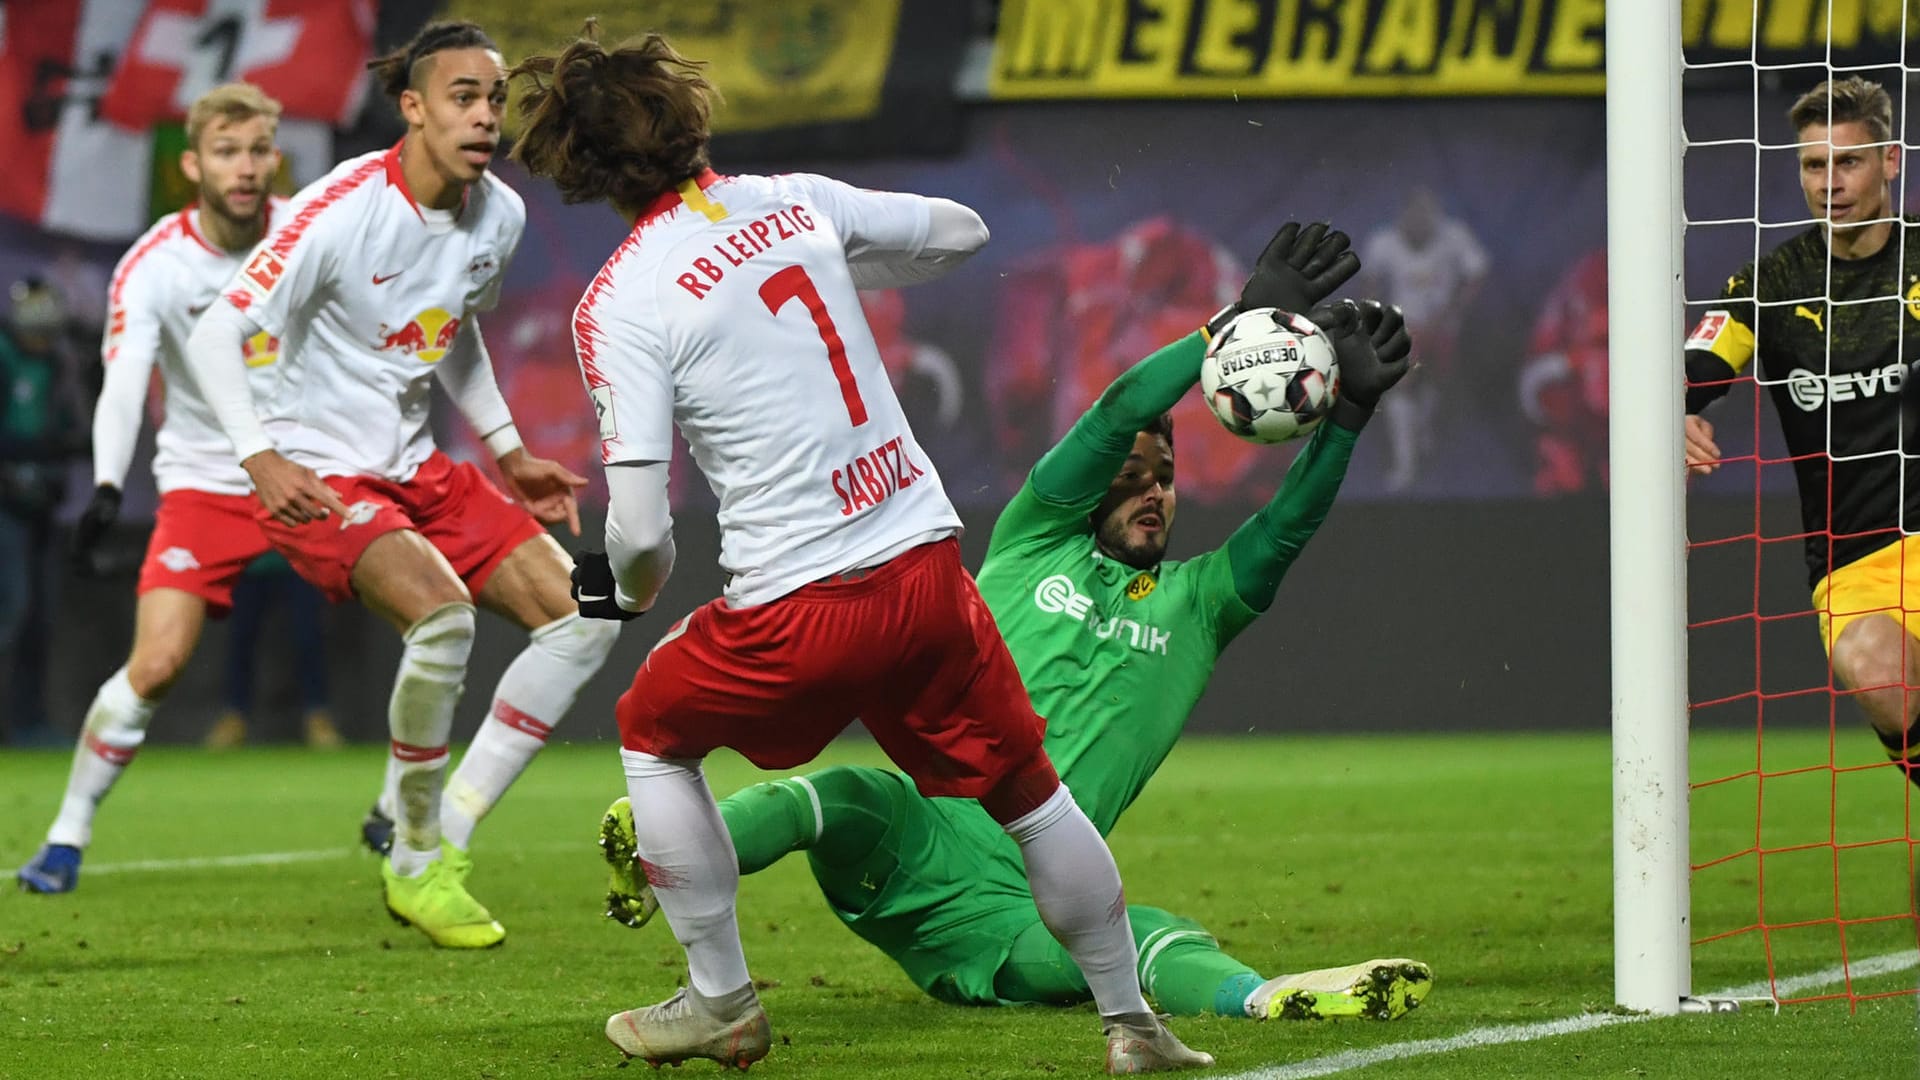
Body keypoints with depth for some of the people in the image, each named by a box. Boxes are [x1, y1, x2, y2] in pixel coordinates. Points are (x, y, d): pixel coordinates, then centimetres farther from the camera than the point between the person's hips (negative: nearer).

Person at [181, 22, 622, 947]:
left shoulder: (499, 216, 1)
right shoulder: (343, 210, -20)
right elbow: (216, 334, -17)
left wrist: (507, 451, 16)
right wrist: (259, 457, -29)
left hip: (417, 469, 8)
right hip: (318, 476, -8)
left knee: (581, 616, -2)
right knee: (441, 611, -33)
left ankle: (447, 839, 2)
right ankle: (414, 864, -12)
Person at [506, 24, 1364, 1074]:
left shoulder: (617, 306, -8)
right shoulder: (794, 202, 5)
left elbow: (641, 533, -12)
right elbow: (960, 230, 23)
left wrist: (624, 592, 11)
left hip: (799, 612, -4)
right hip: (927, 570, 4)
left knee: (653, 732, 23)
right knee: (1029, 792, 20)